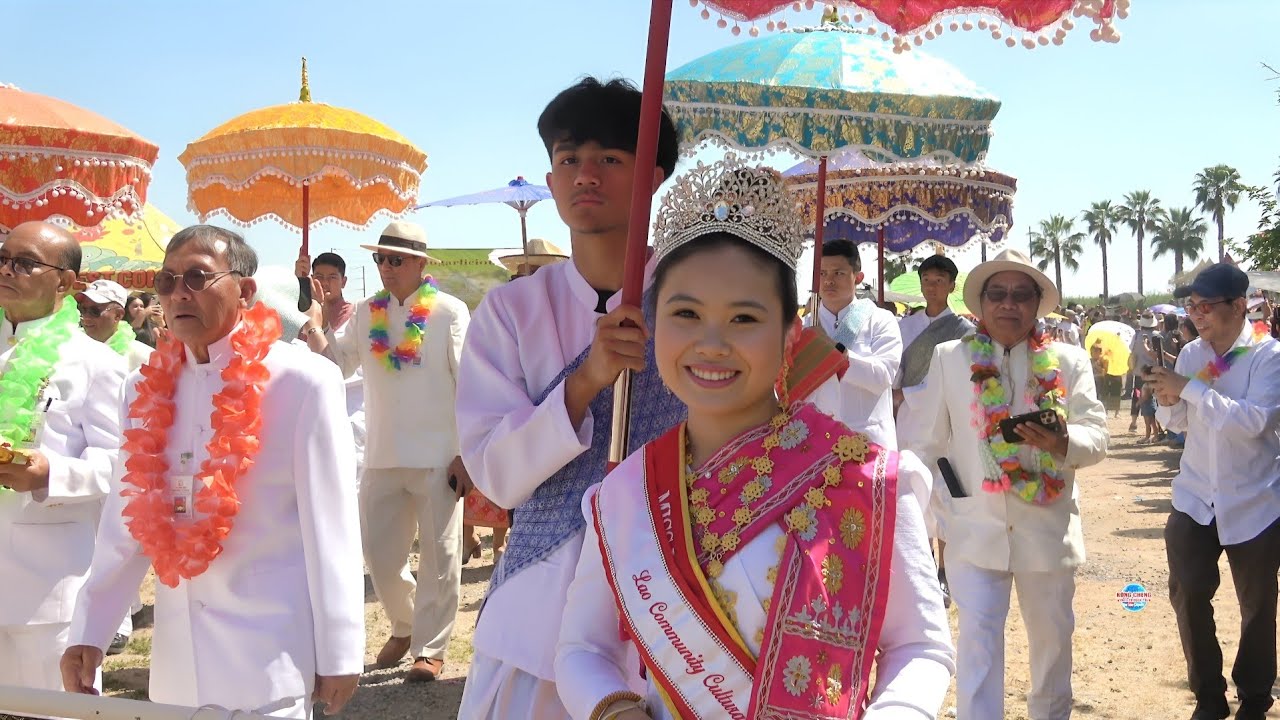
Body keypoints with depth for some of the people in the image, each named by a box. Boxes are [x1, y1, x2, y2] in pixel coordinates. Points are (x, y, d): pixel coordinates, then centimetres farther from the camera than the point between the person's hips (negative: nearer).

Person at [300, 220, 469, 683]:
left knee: (438, 556, 3)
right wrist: (310, 322, -11)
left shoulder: (450, 312, -5)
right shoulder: (367, 313, 8)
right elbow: (337, 364, 5)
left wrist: (468, 454, -10)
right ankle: (404, 625, 34)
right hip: (382, 457, 5)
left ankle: (430, 648, 17)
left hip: (439, 458, -4)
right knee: (379, 554, 10)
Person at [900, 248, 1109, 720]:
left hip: (1048, 527, 2)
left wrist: (1064, 442, -27)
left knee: (1052, 637, 17)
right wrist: (931, 512, -5)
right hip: (974, 527, -2)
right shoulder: (949, 359, 1)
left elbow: (1097, 437, -5)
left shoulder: (1068, 362, 3)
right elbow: (923, 442, 1)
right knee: (979, 637, -7)